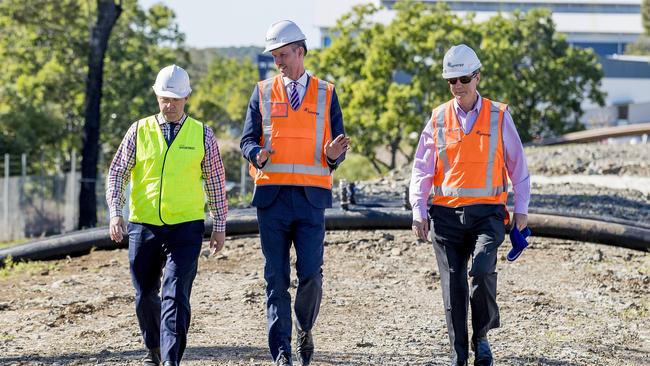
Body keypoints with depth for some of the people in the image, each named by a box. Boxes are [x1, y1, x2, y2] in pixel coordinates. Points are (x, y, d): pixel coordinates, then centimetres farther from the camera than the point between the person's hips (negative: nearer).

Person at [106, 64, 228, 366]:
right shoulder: (139, 131, 4)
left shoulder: (202, 134, 4)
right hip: (143, 226, 2)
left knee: (176, 295, -13)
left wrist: (220, 226, 9)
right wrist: (115, 213, -10)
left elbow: (216, 181, 9)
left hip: (186, 227, -2)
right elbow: (117, 172, 4)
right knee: (145, 294, 12)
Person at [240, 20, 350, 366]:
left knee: (310, 273, -8)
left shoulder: (326, 94, 10)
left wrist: (333, 154, -14)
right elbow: (247, 139, 5)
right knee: (276, 278, 0)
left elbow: (336, 147, 10)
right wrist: (257, 154, -17)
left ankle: (305, 330, 20)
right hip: (272, 195, 1)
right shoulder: (263, 92, 10)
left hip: (311, 195, 0)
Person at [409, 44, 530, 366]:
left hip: (487, 212, -2)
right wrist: (418, 211, -1)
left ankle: (481, 337, 2)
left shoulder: (499, 116, 4)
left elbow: (517, 165, 10)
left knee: (482, 271, -22)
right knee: (453, 284, 0)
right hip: (446, 214, 2)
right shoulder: (438, 119, 7)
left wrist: (522, 208, 6)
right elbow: (421, 170, 9)